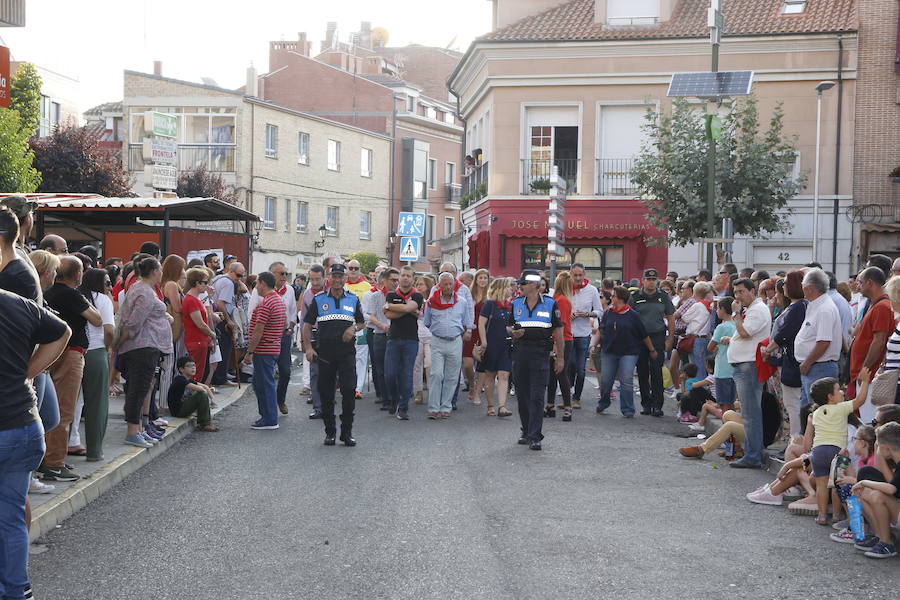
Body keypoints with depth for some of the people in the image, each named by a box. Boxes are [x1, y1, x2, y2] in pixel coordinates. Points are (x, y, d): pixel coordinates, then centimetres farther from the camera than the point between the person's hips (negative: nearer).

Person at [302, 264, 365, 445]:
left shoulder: (353, 300, 10)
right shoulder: (319, 300, 6)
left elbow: (362, 322, 19)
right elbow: (307, 324, 7)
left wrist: (354, 329, -4)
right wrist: (308, 347, -5)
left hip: (347, 352, 0)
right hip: (324, 353, 0)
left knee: (349, 391, -7)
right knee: (326, 394, 4)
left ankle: (347, 432, 4)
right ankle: (330, 432, 16)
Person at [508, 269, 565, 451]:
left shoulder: (550, 304, 1)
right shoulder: (516, 304, 10)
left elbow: (558, 331, 4)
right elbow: (508, 326, 18)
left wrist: (560, 357, 2)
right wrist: (513, 332, -7)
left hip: (540, 354, -4)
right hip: (520, 353, 4)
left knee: (537, 397, -8)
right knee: (522, 396, 9)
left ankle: (535, 437, -8)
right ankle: (526, 431, 23)